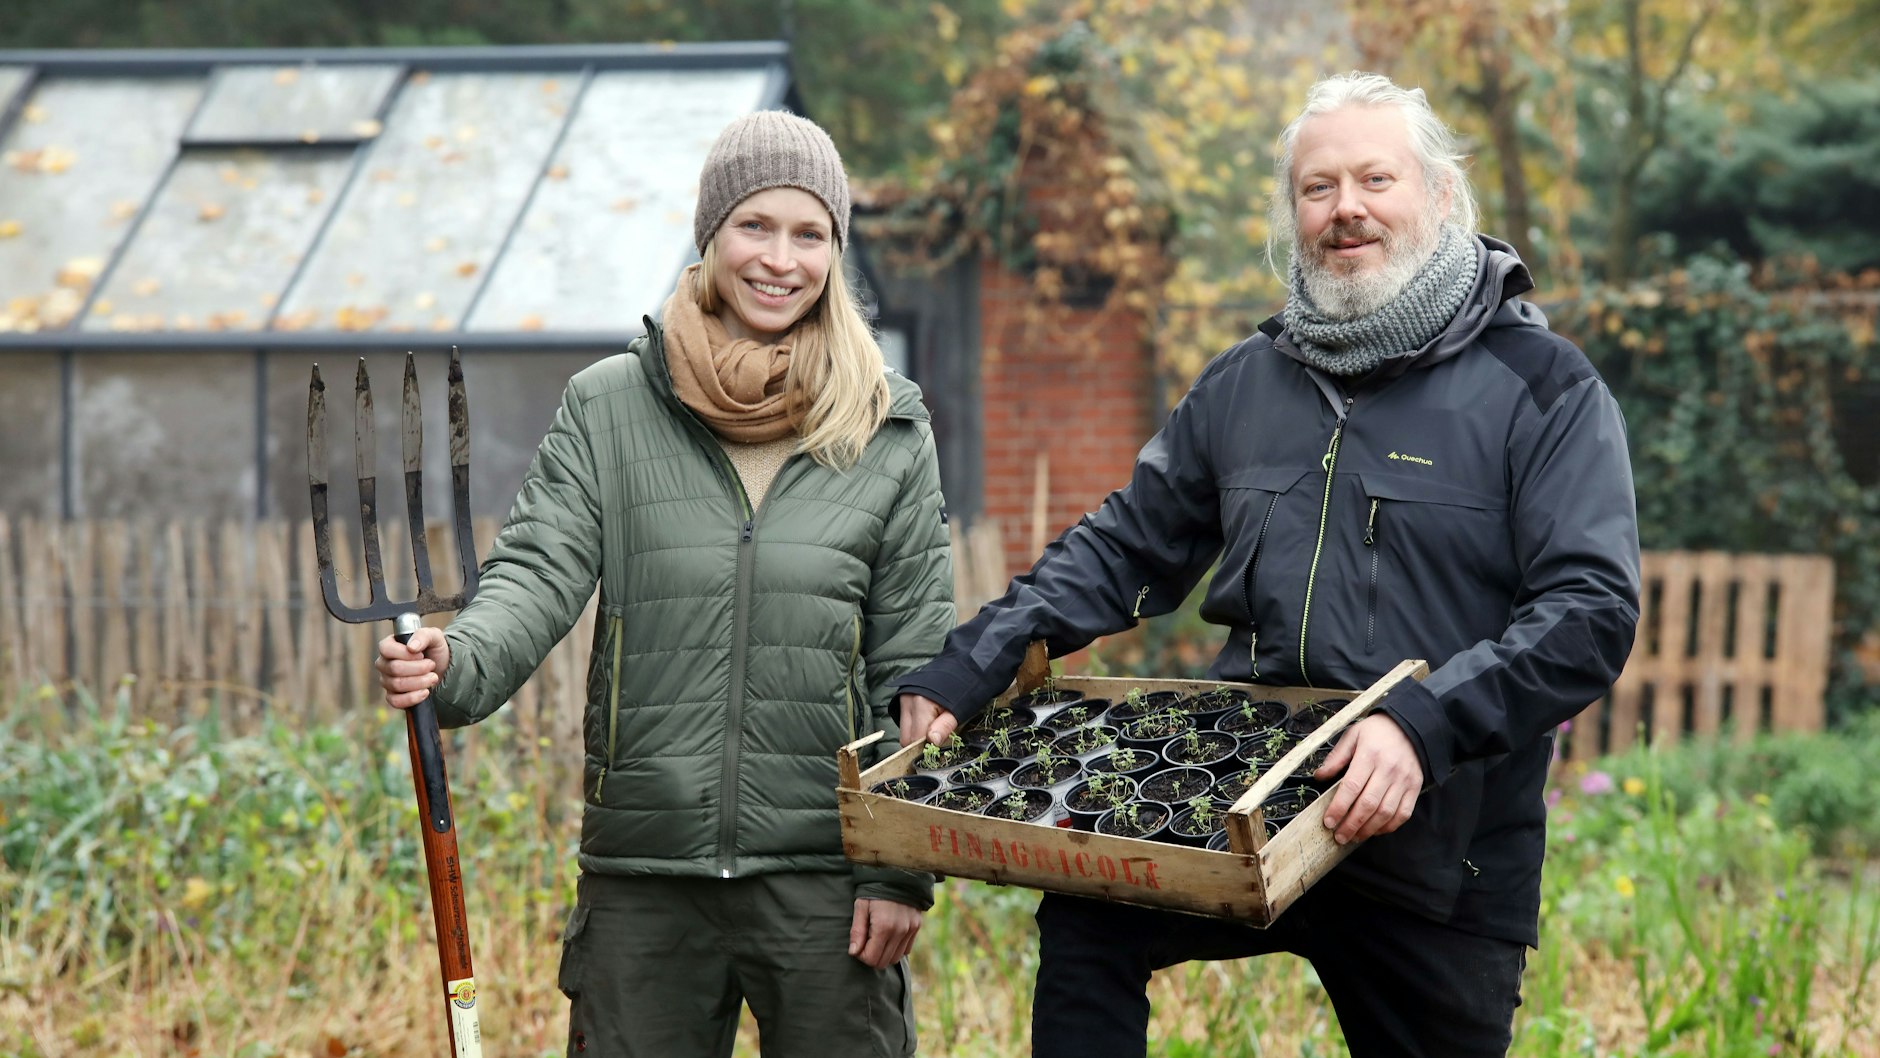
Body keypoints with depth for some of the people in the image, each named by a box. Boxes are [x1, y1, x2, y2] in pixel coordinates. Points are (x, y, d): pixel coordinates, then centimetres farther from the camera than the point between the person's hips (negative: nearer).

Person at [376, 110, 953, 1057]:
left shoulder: (889, 432, 4)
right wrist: (456, 666, -28)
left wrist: (903, 870, -1)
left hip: (823, 875, 0)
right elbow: (537, 571, -5)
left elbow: (914, 666, 4)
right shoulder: (606, 408, 4)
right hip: (643, 876, 0)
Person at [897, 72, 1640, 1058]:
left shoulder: (1541, 387, -7)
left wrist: (1425, 723, -31)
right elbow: (1127, 546, 14)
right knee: (1085, 916, -13)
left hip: (1440, 855, -3)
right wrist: (965, 669, 0)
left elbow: (1593, 608, -16)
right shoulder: (1243, 384, 9)